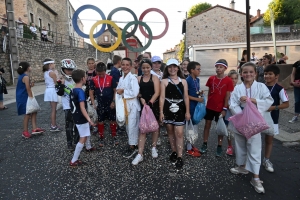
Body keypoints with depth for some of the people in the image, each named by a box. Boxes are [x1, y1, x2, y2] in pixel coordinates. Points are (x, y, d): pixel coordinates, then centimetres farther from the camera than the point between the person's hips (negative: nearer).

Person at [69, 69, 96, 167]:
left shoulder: (73, 90, 5)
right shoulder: (80, 91, -22)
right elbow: (82, 108, -29)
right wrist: (89, 119, -34)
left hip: (76, 116, 10)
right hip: (81, 118, -10)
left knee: (87, 132, 30)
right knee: (83, 138, -3)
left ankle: (88, 147, 53)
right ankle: (73, 161, 1)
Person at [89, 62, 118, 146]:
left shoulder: (110, 78, -8)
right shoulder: (93, 80, -5)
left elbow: (115, 90, -2)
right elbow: (91, 92, 1)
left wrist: (113, 102, -7)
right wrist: (93, 103, -5)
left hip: (110, 104, -1)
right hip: (100, 104, 1)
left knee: (113, 120, 8)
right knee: (100, 121, 10)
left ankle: (114, 137, 23)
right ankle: (101, 138, 24)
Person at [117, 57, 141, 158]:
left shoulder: (133, 78, -14)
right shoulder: (121, 79, 10)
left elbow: (135, 93, -23)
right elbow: (118, 90, 16)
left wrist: (123, 91, -14)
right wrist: (119, 91, -6)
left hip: (133, 104, -8)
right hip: (124, 104, 8)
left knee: (132, 126, -2)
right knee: (127, 126, 15)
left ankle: (132, 147, 12)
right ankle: (133, 145, 30)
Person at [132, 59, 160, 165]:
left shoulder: (154, 78, -1)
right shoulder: (139, 78, 8)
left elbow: (157, 93, -10)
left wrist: (150, 103, -21)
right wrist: (141, 99, -14)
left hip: (154, 105, -1)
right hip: (143, 105, 2)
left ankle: (154, 148, 30)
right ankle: (140, 154, 1)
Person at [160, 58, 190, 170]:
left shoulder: (183, 81, 6)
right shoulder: (164, 81, 2)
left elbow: (186, 97, 6)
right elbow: (162, 97, -2)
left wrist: (187, 111, 3)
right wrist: (161, 112, -6)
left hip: (180, 109, 0)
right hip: (168, 109, 0)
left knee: (179, 133, -3)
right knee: (170, 132, 11)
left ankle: (179, 157, 5)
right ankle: (174, 152, 29)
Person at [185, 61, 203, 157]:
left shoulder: (197, 80, 9)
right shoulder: (187, 80, -15)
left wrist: (200, 93, 1)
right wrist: (197, 99, -19)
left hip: (197, 106, 8)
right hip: (191, 106, -8)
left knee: (195, 126, 15)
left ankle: (191, 145, 30)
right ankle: (189, 149, 12)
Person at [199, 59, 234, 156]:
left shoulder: (228, 81, -10)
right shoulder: (211, 78, -1)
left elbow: (227, 96, -9)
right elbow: (209, 92, 8)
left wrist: (224, 109, -11)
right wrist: (207, 103, 7)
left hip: (220, 108, -3)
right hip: (209, 107, 3)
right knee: (207, 125, 10)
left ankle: (219, 147, 21)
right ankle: (204, 145, 21)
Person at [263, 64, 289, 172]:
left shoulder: (279, 89, -9)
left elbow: (286, 104, -9)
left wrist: (273, 107, -20)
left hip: (271, 118, -1)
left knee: (269, 139, 12)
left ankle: (266, 160, 28)